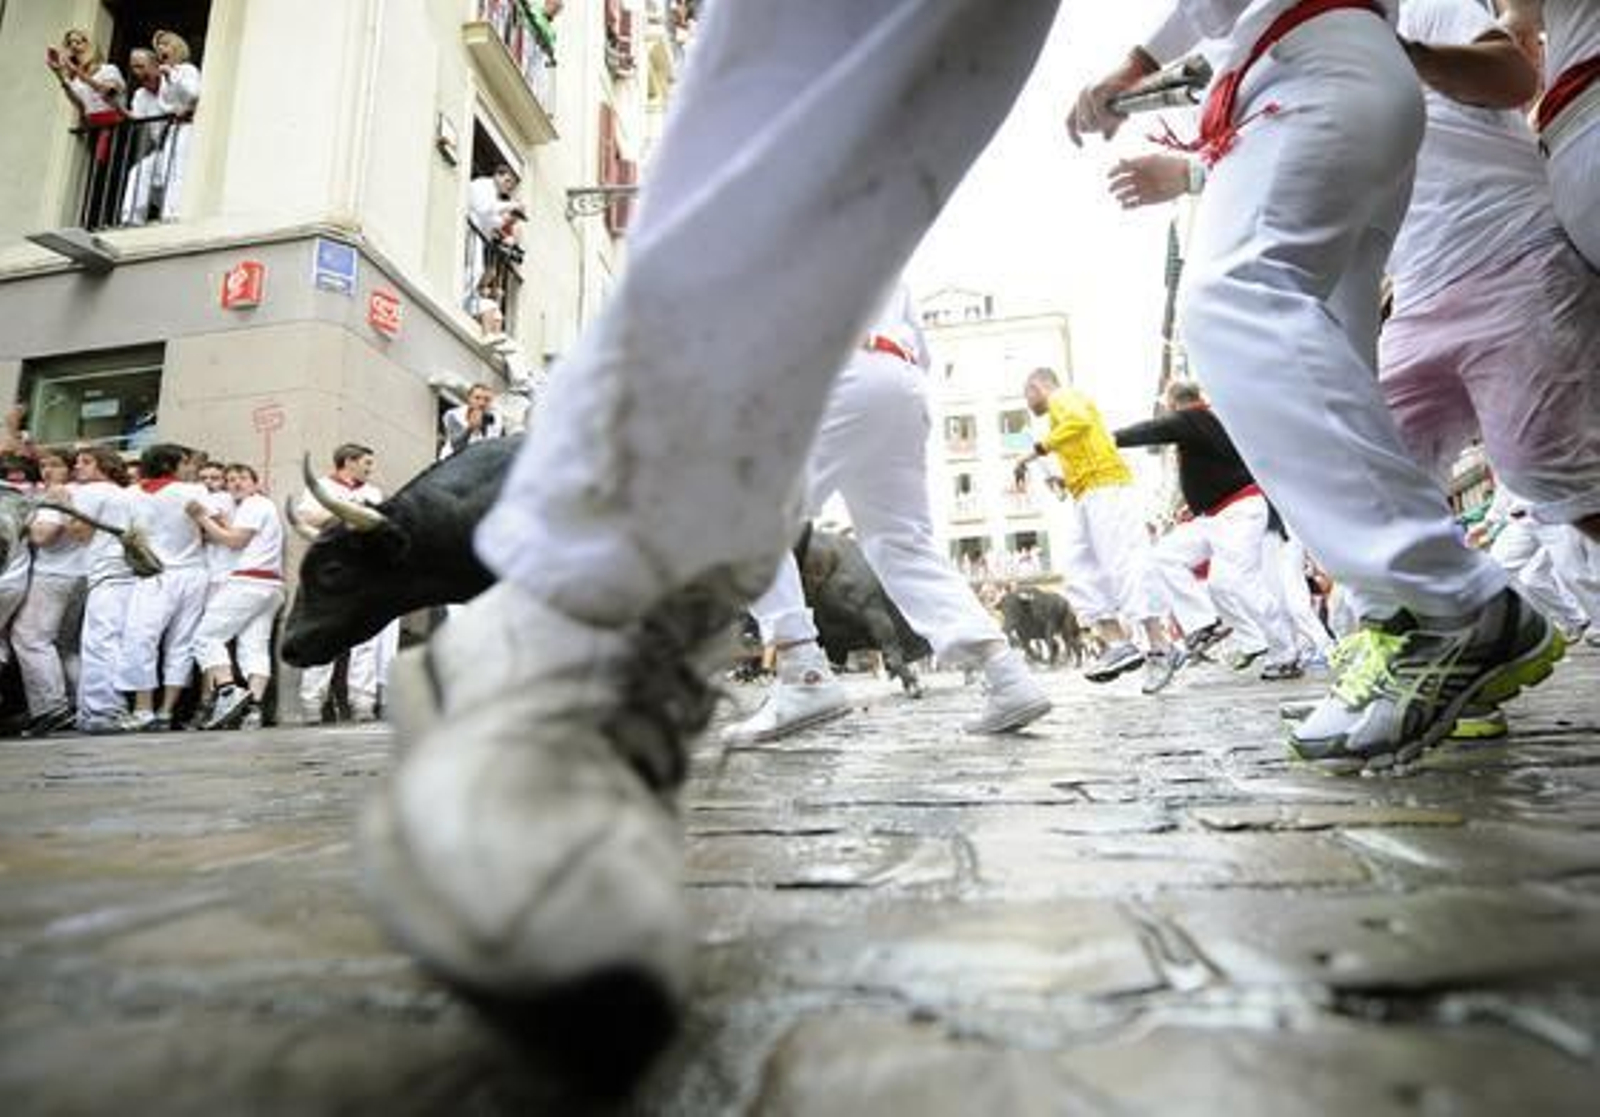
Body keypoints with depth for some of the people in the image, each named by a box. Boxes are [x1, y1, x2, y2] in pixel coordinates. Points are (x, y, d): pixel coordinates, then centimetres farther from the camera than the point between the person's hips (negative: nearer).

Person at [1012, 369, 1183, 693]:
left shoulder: (1062, 396, 2)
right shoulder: (1064, 407, 29)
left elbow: (1079, 421, -22)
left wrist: (1035, 451, -22)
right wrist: (1067, 481, 19)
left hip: (1105, 487, -10)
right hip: (1087, 497, 10)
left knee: (1122, 563, -15)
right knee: (1078, 568, 3)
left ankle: (1161, 649, -15)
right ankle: (1117, 642, -3)